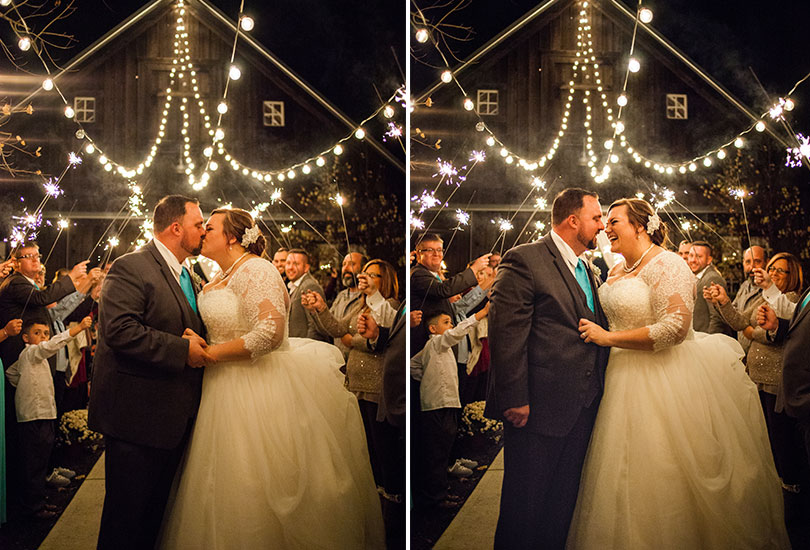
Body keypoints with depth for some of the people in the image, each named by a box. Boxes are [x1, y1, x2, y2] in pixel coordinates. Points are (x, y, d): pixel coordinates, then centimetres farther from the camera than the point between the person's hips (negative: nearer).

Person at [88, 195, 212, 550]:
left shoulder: (187, 276, 18)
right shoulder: (130, 268, -12)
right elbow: (120, 330, -25)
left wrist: (199, 343, 1)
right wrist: (181, 349, -23)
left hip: (174, 417, 9)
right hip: (137, 417, -9)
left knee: (157, 510, 17)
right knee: (127, 516, 1)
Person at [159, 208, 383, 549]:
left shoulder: (254, 270, -14)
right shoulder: (219, 279, 15)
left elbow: (270, 332, -27)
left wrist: (212, 354, -18)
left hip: (257, 391, -9)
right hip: (228, 391, 9)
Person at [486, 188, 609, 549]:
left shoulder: (586, 269, 16)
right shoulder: (524, 260, -11)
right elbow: (506, 333, -17)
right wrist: (515, 399, -19)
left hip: (583, 408, 8)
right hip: (539, 408, -8)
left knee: (563, 503, 16)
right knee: (526, 502, 4)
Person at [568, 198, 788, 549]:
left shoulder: (666, 265, -14)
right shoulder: (617, 271, 13)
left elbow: (675, 327, -25)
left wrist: (608, 337, -20)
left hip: (663, 384, -8)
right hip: (626, 381, 8)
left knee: (660, 478, -1)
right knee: (625, 476, 12)